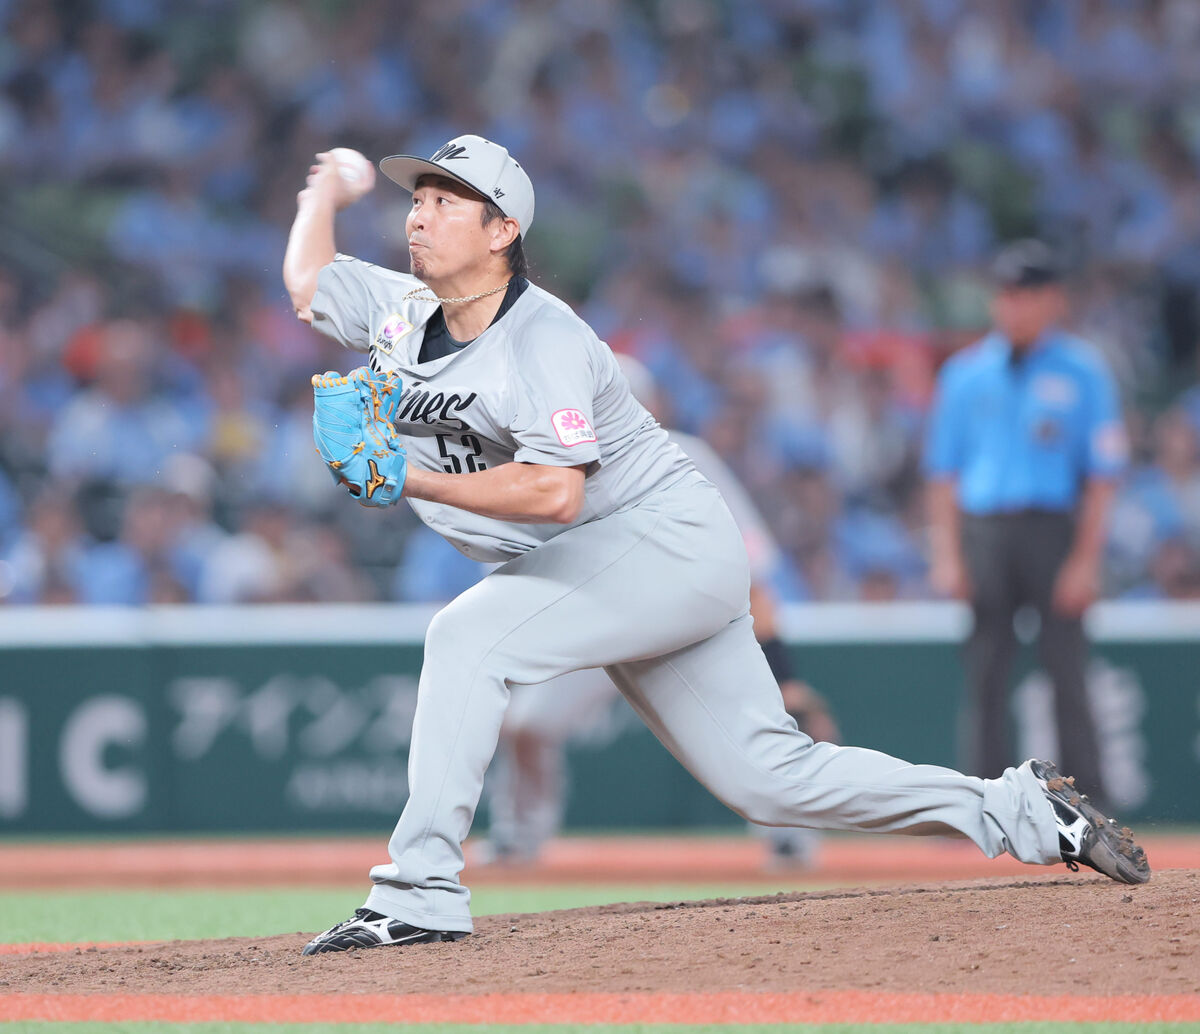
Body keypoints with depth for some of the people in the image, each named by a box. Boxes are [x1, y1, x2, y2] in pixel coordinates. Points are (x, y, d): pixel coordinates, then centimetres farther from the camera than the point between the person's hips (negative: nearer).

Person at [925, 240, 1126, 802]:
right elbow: (943, 471, 12)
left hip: (1055, 532, -3)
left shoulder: (1082, 371, 2)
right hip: (982, 532, 3)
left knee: (1067, 674, -5)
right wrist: (946, 555, 3)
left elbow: (1102, 474, -1)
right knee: (985, 676, 3)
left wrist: (1086, 559, -9)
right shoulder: (966, 372, 11)